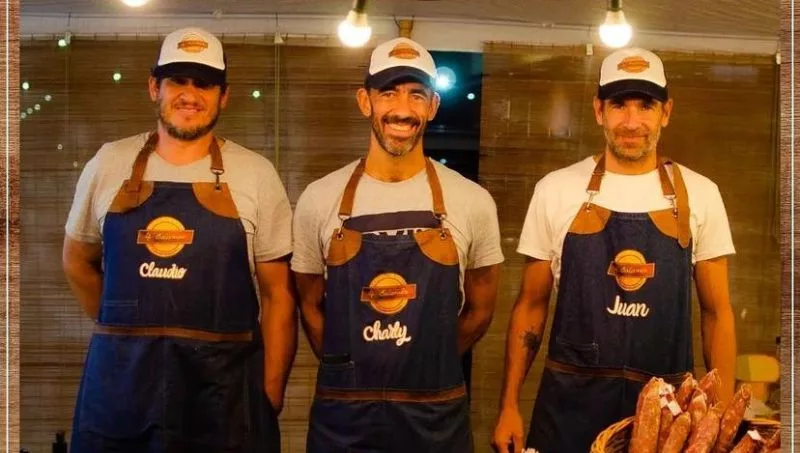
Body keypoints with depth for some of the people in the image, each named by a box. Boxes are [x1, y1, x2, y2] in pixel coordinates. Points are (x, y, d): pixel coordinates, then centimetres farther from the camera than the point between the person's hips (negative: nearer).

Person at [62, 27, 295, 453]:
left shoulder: (256, 175, -1)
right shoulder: (108, 164, 4)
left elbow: (277, 294, 0)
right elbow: (78, 261, 17)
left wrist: (271, 395, -4)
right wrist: (124, 334, 13)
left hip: (224, 391, -1)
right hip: (117, 381, 2)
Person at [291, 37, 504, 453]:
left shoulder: (473, 202, -4)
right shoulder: (318, 200, -3)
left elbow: (480, 310, 6)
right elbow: (310, 307, 8)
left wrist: (428, 370, 8)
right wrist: (350, 374, 7)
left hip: (436, 416, 0)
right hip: (342, 416, 0)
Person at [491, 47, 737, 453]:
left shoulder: (700, 194, 0)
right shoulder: (555, 190, -2)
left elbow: (716, 312, 6)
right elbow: (531, 305, 5)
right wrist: (509, 405, 0)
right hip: (570, 400, 0)